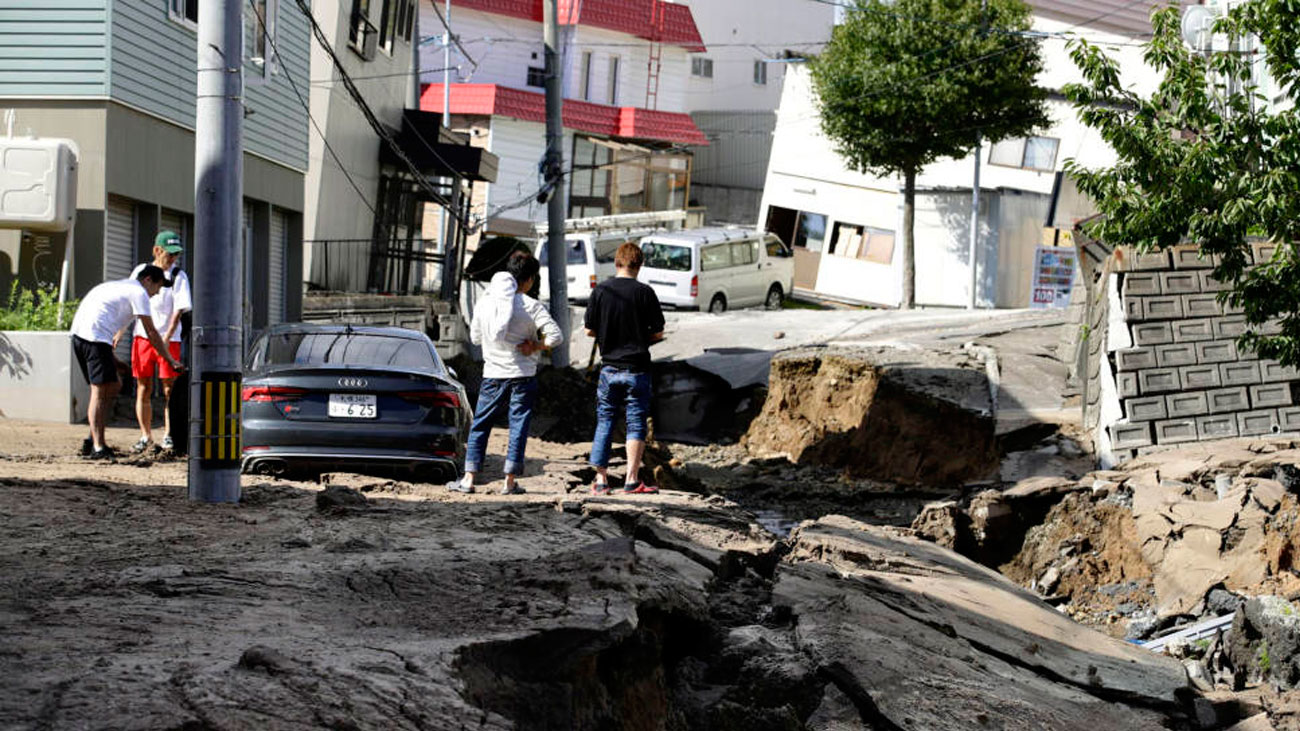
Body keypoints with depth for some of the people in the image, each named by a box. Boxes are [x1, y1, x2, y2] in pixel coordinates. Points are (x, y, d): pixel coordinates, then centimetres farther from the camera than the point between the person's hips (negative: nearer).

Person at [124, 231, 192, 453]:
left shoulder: (179, 277, -3)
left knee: (169, 389, -3)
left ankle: (167, 435, 6)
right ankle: (146, 436, 12)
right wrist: (119, 333, 15)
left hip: (169, 340, -3)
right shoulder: (140, 272, 8)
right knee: (143, 389, 4)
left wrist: (166, 338, -22)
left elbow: (178, 312, -10)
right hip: (142, 337, 3)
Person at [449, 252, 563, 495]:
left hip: (493, 374, 2)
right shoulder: (531, 306, -9)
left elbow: (475, 337, 12)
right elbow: (556, 336, -15)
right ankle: (510, 481, 3)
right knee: (518, 427, 3)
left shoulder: (485, 302, 2)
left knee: (480, 426, 10)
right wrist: (536, 347, -2)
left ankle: (469, 478, 6)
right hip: (523, 376, -2)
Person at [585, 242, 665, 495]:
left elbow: (590, 330, 1)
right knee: (636, 424, 4)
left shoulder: (600, 291, -3)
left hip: (609, 367, 2)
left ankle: (601, 479, 9)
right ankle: (631, 479, 0)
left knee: (604, 422, 11)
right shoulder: (644, 293, -8)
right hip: (637, 368, -2)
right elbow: (658, 333, -5)